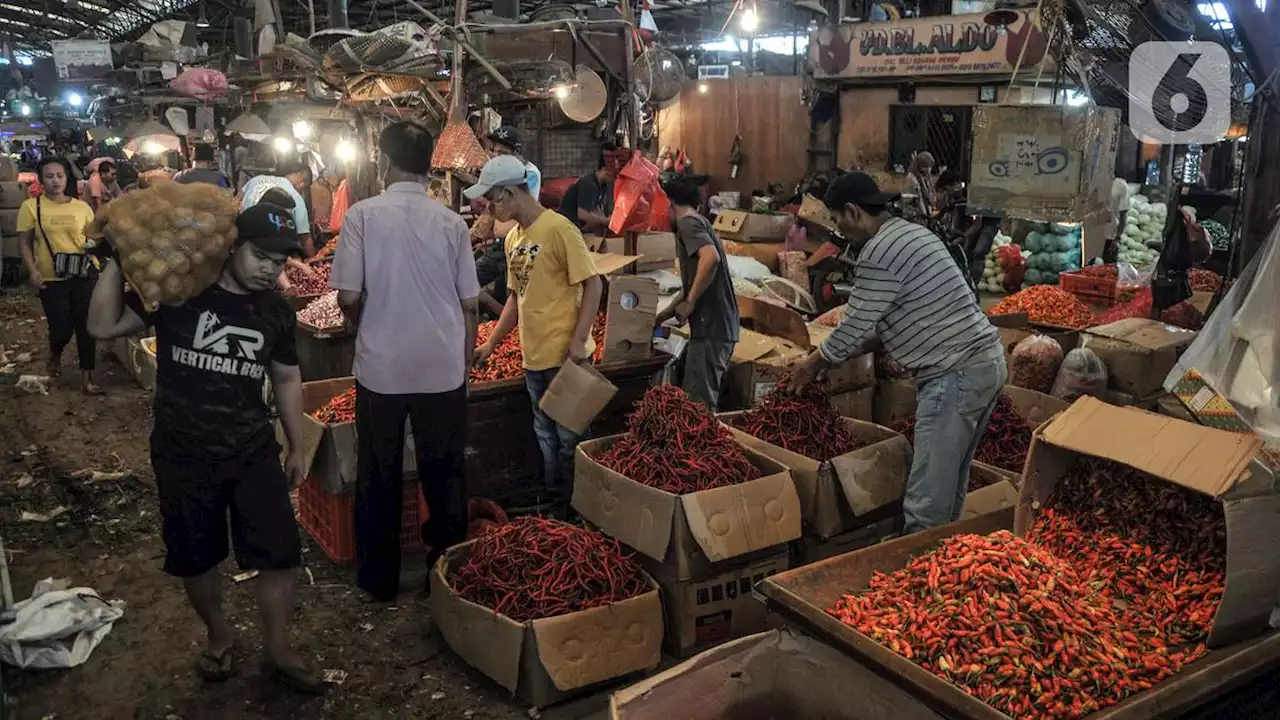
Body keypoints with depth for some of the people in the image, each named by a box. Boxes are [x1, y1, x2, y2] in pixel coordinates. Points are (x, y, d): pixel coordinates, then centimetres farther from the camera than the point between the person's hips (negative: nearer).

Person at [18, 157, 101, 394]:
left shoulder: (82, 207, 3)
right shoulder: (31, 206, -2)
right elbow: (24, 243, 0)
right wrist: (32, 270, -11)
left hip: (83, 275, 2)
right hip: (51, 278, -2)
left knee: (86, 326, 3)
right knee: (62, 328, 1)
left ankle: (87, 378, 14)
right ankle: (54, 356, 37)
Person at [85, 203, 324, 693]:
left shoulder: (277, 312, 2)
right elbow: (103, 326, -11)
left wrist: (297, 447, 13)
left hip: (255, 452, 2)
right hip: (183, 455, -2)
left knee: (279, 553, 0)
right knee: (195, 558, 12)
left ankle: (277, 650, 20)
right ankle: (219, 635, 37)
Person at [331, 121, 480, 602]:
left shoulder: (364, 214, -8)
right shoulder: (450, 221, -3)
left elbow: (348, 297, -9)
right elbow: (469, 304, 1)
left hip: (380, 367, -1)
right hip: (443, 368, 1)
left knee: (379, 475, 13)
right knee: (444, 473, 14)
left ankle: (380, 577, 23)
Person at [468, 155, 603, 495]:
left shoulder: (558, 229, -13)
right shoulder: (512, 238, 11)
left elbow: (592, 284, -14)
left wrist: (578, 340, -20)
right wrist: (490, 344, 17)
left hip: (565, 355, -7)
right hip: (534, 357, 7)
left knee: (569, 438, 3)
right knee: (546, 436, 17)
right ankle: (552, 496, 31)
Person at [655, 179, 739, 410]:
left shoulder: (688, 223, -6)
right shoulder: (700, 224, 24)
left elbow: (711, 258, -26)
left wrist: (689, 304, -17)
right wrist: (659, 318, 31)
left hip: (710, 327, -10)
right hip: (719, 326, 10)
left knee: (698, 404, -8)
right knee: (706, 401, 14)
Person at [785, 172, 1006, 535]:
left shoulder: (879, 252, -14)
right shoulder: (911, 232, 16)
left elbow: (855, 326, -10)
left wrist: (813, 364, 6)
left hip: (956, 375, -10)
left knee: (927, 500, -6)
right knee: (949, 485, 19)